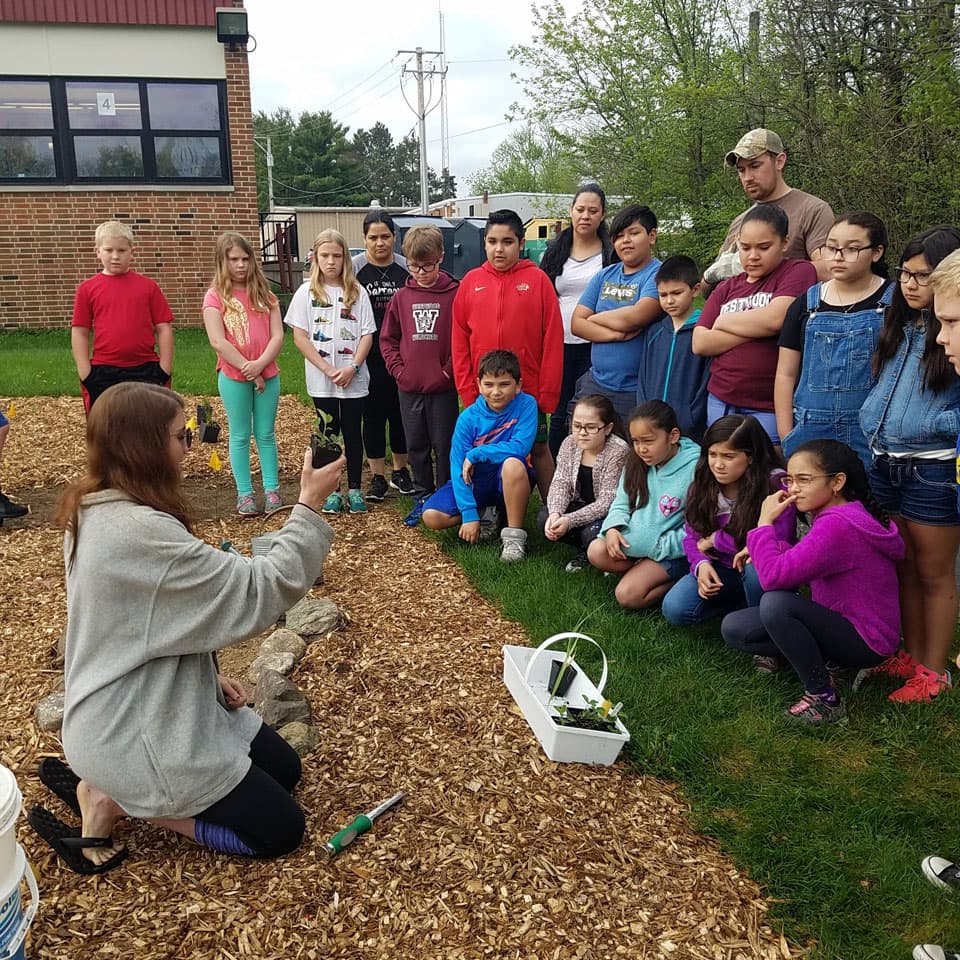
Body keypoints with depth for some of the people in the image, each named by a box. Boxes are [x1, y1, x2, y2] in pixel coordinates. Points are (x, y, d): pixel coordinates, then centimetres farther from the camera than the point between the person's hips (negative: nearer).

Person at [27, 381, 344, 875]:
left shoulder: (95, 509, 2)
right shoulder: (139, 531, -30)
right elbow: (260, 591, -27)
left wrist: (207, 676, 5)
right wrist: (309, 504, -22)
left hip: (145, 707, 10)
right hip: (135, 734, -10)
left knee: (284, 770, 18)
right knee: (280, 829, 0)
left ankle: (110, 782, 14)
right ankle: (113, 801, 0)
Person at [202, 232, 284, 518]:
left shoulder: (264, 295, 7)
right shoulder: (216, 296, -2)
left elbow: (277, 336, -1)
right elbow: (218, 341, -11)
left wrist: (260, 364, -16)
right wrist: (247, 368, -15)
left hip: (267, 374, 3)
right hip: (233, 377, -2)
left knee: (266, 434, 9)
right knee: (240, 436, 6)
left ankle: (271, 490, 16)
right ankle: (244, 493, 13)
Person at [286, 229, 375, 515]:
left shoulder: (357, 292, 2)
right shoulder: (307, 292, 1)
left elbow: (367, 335, 0)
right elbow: (299, 336, -3)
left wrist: (353, 367, -14)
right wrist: (327, 369, -11)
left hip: (354, 380, 0)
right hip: (321, 380, 0)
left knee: (352, 432, 7)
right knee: (328, 433, 8)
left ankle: (354, 489, 17)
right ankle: (332, 490, 17)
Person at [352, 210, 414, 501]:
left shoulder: (406, 268, 4)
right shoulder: (354, 267, -1)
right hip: (369, 355, -1)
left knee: (401, 411, 8)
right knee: (373, 413, 4)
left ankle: (400, 470, 25)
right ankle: (377, 477, 14)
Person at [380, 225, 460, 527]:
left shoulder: (455, 293, -6)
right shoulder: (402, 297, 5)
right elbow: (387, 338, 11)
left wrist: (449, 370, -11)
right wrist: (398, 369, 0)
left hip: (443, 388, -3)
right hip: (409, 388, 4)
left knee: (445, 446, 5)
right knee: (416, 447, 12)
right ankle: (422, 497, 25)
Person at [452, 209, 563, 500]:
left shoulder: (537, 280, -4)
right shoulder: (471, 282, 3)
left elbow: (553, 339, -6)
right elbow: (459, 340, 4)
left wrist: (547, 393, -9)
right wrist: (466, 389, -1)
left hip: (529, 390, -2)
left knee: (539, 448, 9)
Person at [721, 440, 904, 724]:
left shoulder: (836, 524, -27)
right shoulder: (834, 514, 5)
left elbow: (773, 577, -33)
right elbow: (798, 562, 12)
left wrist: (765, 522, -20)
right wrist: (768, 549, -6)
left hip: (866, 643, -9)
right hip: (840, 621, 9)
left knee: (775, 603, -33)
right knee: (733, 628, 0)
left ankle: (824, 698, -16)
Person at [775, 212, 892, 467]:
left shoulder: (893, 302, 2)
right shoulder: (806, 304, 9)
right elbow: (786, 373, 10)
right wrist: (786, 434, 4)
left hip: (871, 434, -2)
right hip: (810, 431, 2)